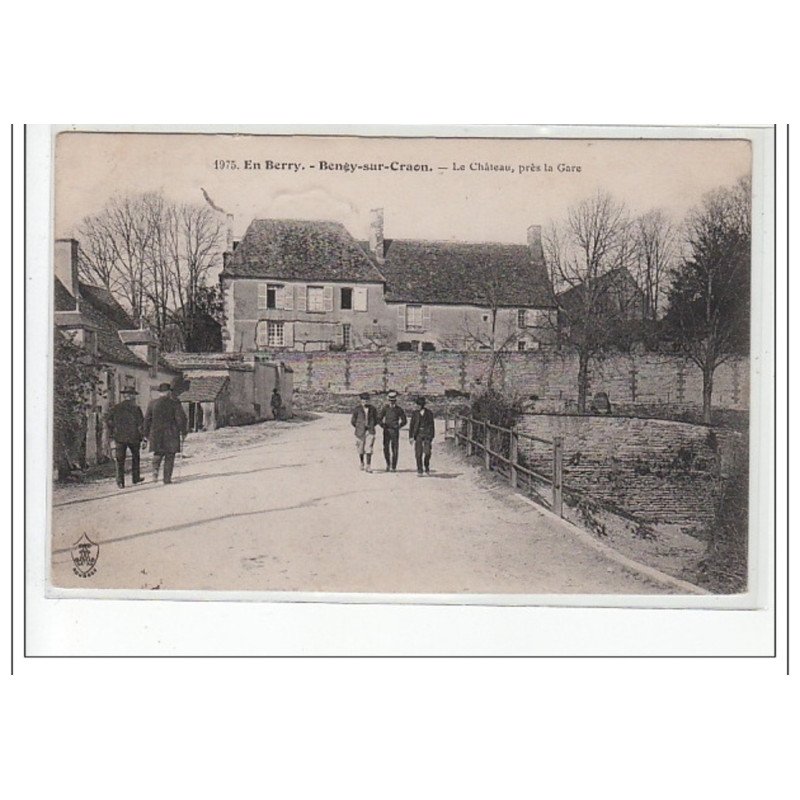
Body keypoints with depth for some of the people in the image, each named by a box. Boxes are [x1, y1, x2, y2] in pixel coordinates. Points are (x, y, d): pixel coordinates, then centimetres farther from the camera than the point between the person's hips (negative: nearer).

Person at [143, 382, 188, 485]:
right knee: (169, 456, 6)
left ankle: (155, 469, -5)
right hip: (171, 434, -2)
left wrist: (146, 434, 15)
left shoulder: (153, 403, 3)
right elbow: (181, 418, -8)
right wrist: (183, 433, 1)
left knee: (158, 453, 19)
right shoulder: (174, 403, -6)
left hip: (156, 433, 3)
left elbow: (147, 419, 7)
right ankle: (167, 478, 4)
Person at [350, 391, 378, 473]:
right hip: (360, 432, 0)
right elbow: (353, 421, 3)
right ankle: (362, 463, 36)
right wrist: (359, 427, 8)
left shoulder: (373, 409, 3)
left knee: (369, 449, -11)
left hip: (370, 431, 1)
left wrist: (370, 427, 12)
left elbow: (376, 420, 17)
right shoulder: (357, 409, -5)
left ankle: (368, 467, -11)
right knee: (361, 450, 10)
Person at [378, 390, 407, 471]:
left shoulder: (399, 409, 2)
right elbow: (379, 419, 9)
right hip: (386, 431, 1)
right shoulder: (385, 408, 5)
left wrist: (398, 426, -2)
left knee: (394, 449, -5)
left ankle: (394, 467, 0)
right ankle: (388, 464, 19)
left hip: (395, 431, -1)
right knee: (386, 449, -3)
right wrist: (383, 425, -3)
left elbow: (404, 420, 7)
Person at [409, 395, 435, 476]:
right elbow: (412, 425, 6)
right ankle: (419, 470, 6)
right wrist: (410, 436, 0)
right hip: (418, 434, 1)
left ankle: (427, 467, 16)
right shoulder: (415, 413, 4)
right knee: (418, 453, -3)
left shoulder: (429, 413, 0)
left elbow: (431, 425, 3)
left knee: (427, 452, -9)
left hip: (427, 434, -1)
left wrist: (432, 436, -1)